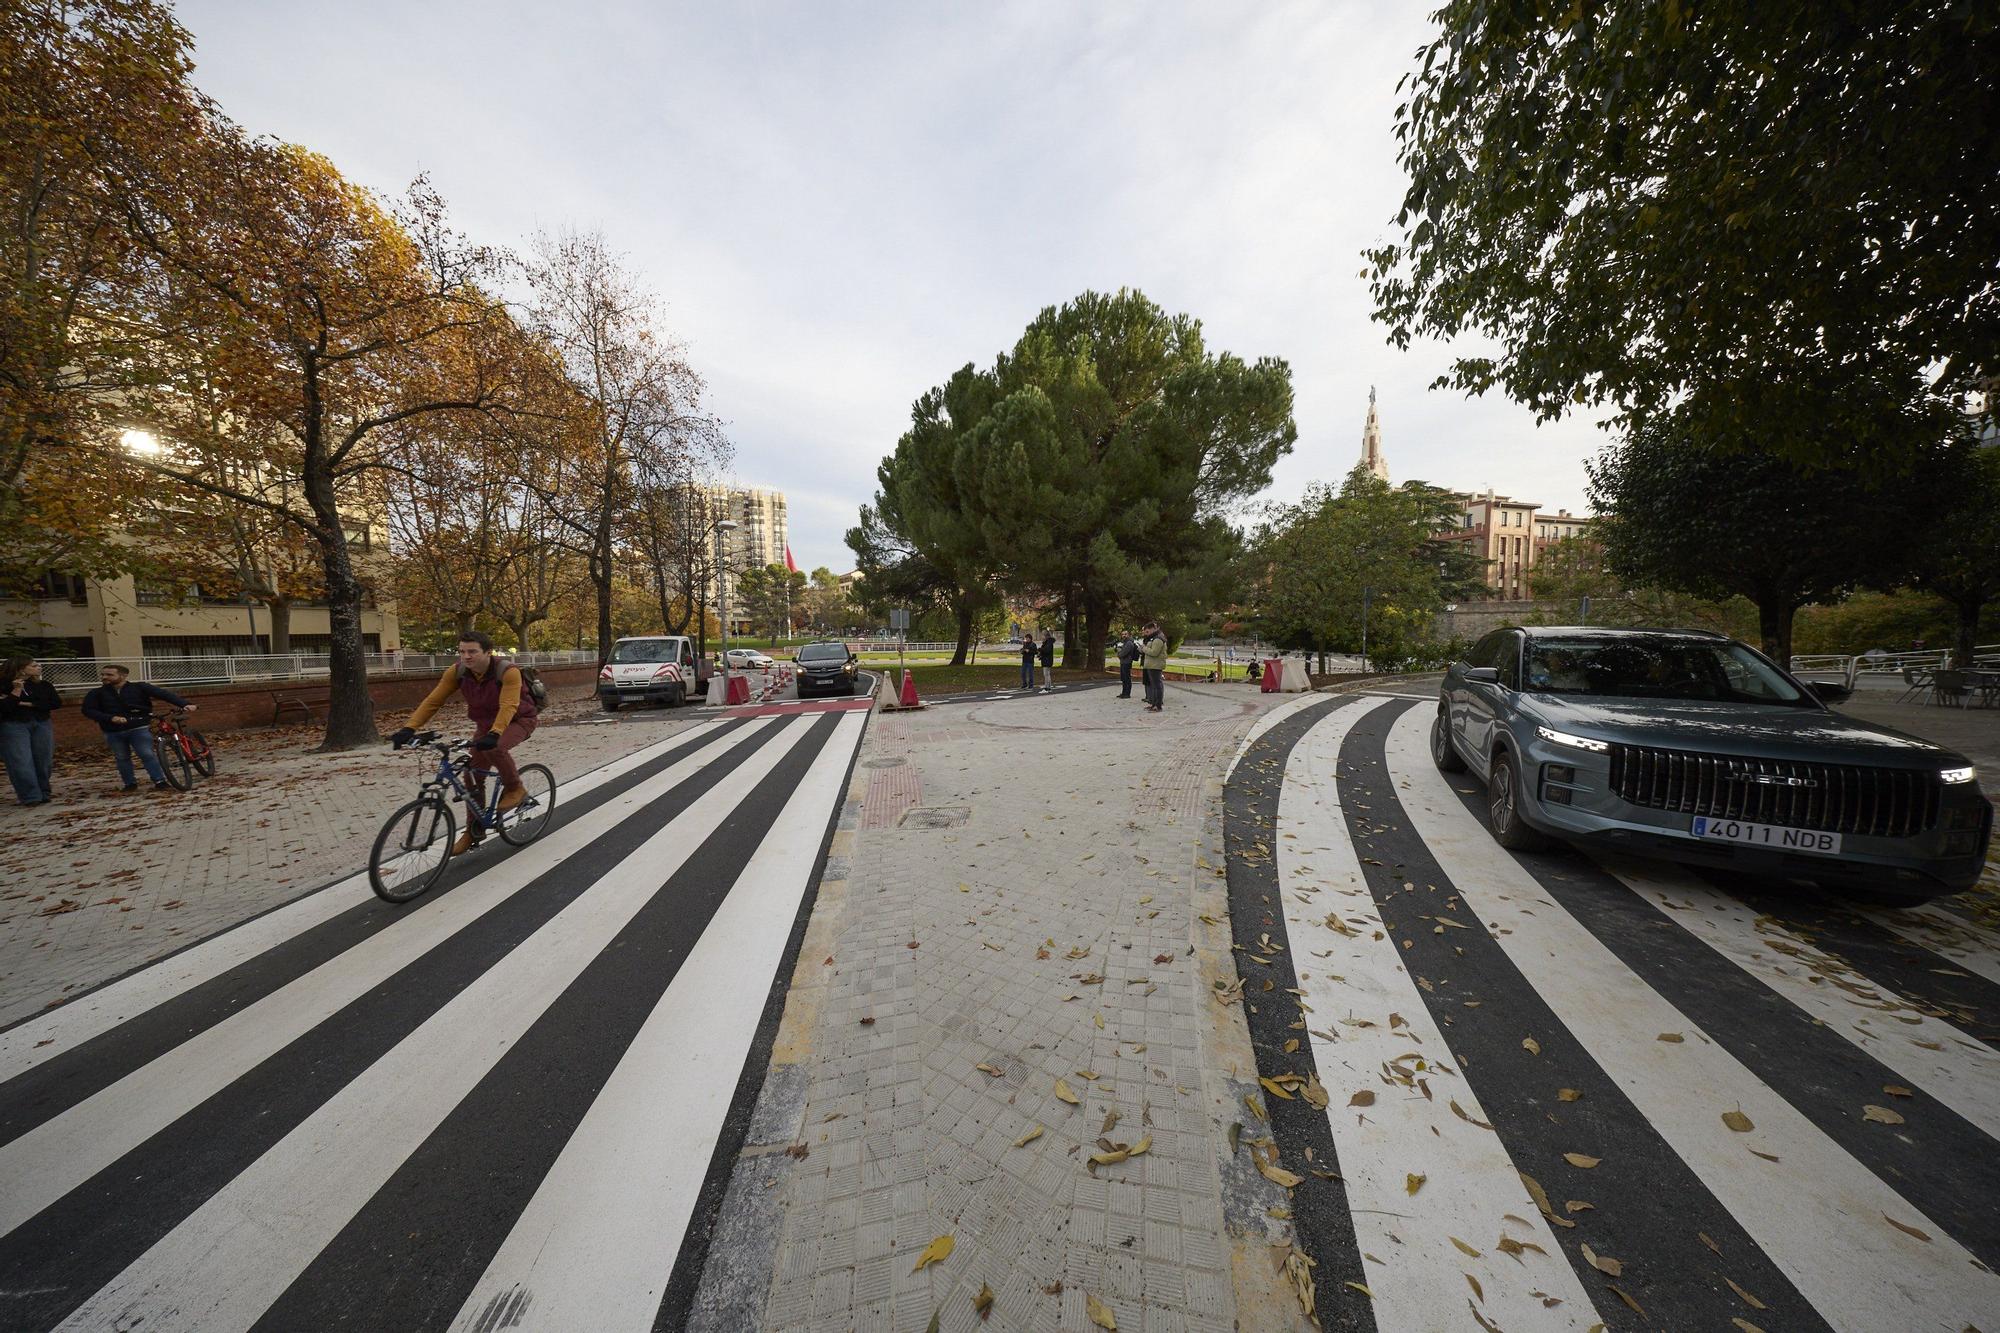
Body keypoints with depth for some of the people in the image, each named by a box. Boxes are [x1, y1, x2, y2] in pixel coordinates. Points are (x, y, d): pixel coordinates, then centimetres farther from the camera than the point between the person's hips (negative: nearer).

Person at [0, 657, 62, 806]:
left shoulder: (44, 685, 7)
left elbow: (56, 703, -1)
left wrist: (26, 704, -10)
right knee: (21, 763, -6)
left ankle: (43, 794, 12)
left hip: (42, 725, 3)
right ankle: (30, 797, -4)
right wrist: (17, 691, -18)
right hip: (13, 726, -3)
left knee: (43, 761, 3)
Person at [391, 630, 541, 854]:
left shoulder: (508, 671, -30)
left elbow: (508, 706, -40)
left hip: (518, 721, -6)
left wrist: (494, 734, -53)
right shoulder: (457, 671, -14)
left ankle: (515, 789, -10)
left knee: (494, 748, -36)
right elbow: (433, 700, -15)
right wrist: (409, 728, -26)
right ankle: (474, 832, 17)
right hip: (486, 724, 6)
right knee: (474, 777, 3)